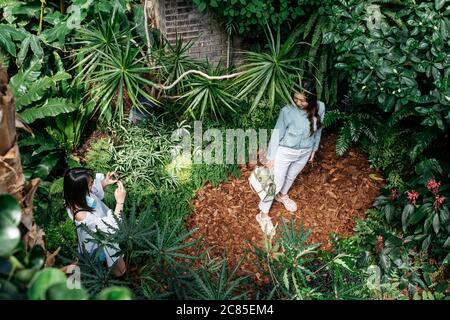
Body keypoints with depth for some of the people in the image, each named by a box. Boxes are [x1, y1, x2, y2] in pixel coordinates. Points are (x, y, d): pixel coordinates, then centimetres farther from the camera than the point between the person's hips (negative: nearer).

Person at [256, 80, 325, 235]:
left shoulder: (320, 107, -17)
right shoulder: (287, 111, -28)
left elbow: (318, 130, 1)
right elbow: (277, 134, -18)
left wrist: (314, 149, 12)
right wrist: (271, 157, -13)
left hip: (305, 152, 4)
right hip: (285, 152, -4)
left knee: (292, 176, 28)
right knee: (276, 182, 6)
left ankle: (282, 196, 57)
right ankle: (263, 214, 22)